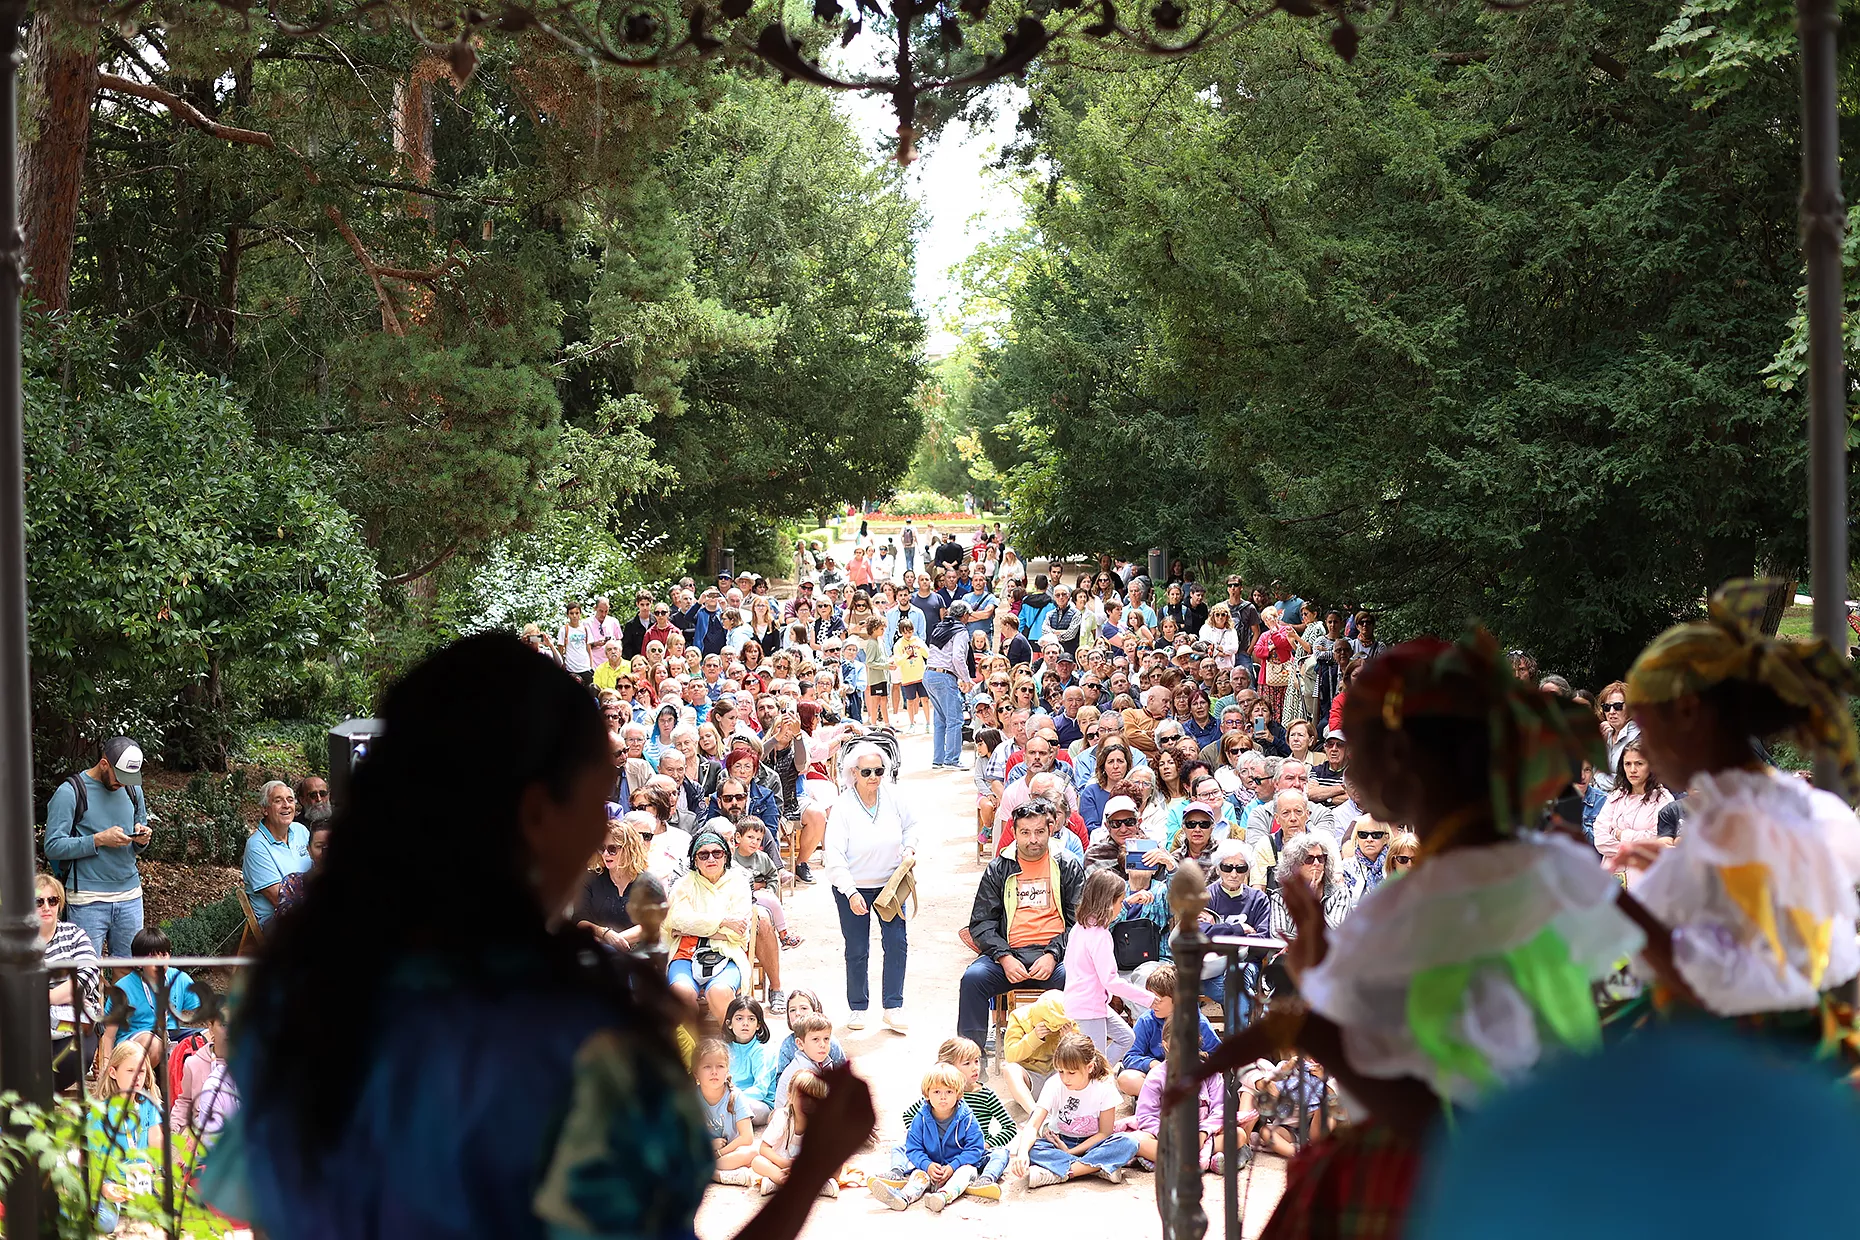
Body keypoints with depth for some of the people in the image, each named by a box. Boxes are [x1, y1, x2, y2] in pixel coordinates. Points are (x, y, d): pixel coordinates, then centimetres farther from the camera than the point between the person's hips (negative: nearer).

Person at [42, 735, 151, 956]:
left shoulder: (133, 790, 11)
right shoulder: (70, 793, -7)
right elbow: (53, 846, -13)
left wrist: (141, 839, -3)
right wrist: (99, 840, -20)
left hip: (130, 895, 5)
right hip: (88, 899, -5)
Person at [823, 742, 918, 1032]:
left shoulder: (892, 797, -8)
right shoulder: (843, 808, -18)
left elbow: (911, 824, 13)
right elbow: (834, 856, -20)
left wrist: (909, 848, -5)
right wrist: (851, 892, -27)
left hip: (890, 882, 3)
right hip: (853, 888, -3)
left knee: (897, 942, -1)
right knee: (857, 950, 4)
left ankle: (893, 1007, 8)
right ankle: (858, 1007, 22)